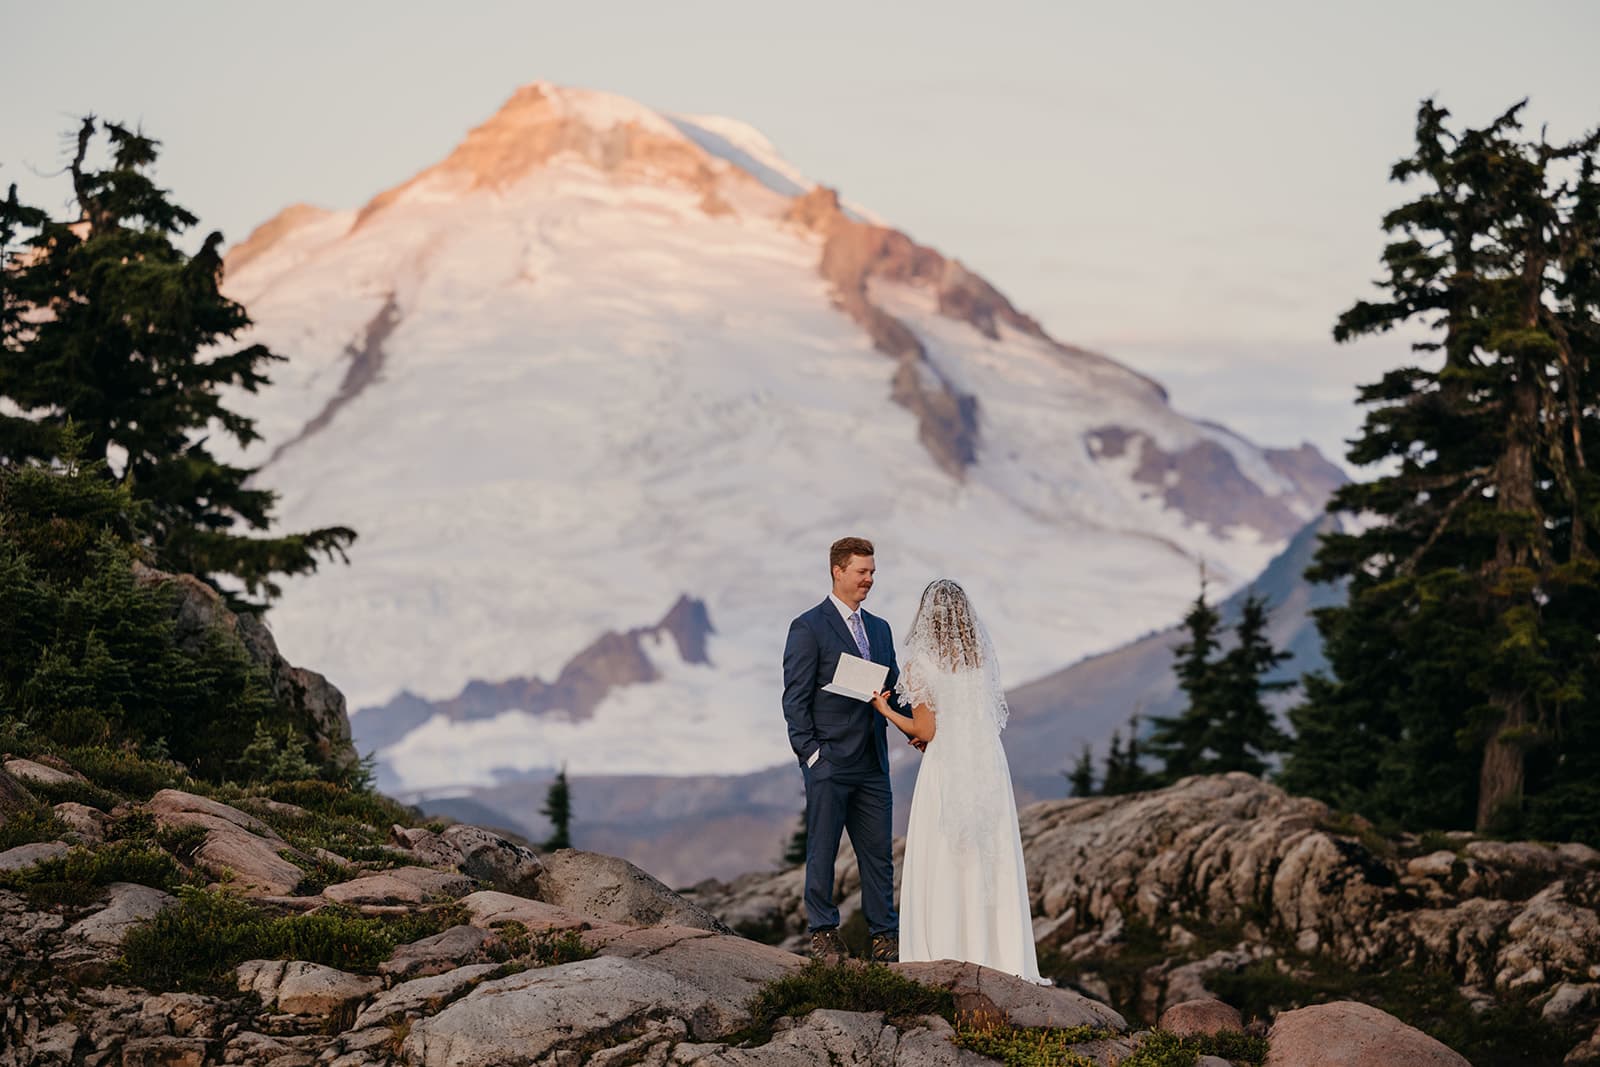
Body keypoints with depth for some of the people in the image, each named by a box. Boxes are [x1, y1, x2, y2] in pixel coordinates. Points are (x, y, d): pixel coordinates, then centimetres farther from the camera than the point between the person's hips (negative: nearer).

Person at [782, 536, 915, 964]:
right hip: (829, 763, -6)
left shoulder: (879, 629, 16)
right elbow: (795, 699, -7)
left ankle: (884, 938, 14)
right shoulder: (808, 628, -5)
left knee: (879, 852, 7)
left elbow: (893, 688, 16)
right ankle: (823, 934, 12)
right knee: (822, 851, 2)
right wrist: (810, 753, -12)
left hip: (872, 765, 6)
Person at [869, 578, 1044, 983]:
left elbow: (925, 731, -7)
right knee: (994, 862, 8)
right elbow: (991, 717, 13)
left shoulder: (921, 661, -8)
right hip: (989, 767, 4)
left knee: (943, 864, 3)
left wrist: (885, 710, 8)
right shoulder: (983, 655, 6)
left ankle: (947, 956, 3)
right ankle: (1000, 954, 11)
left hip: (946, 769, -4)